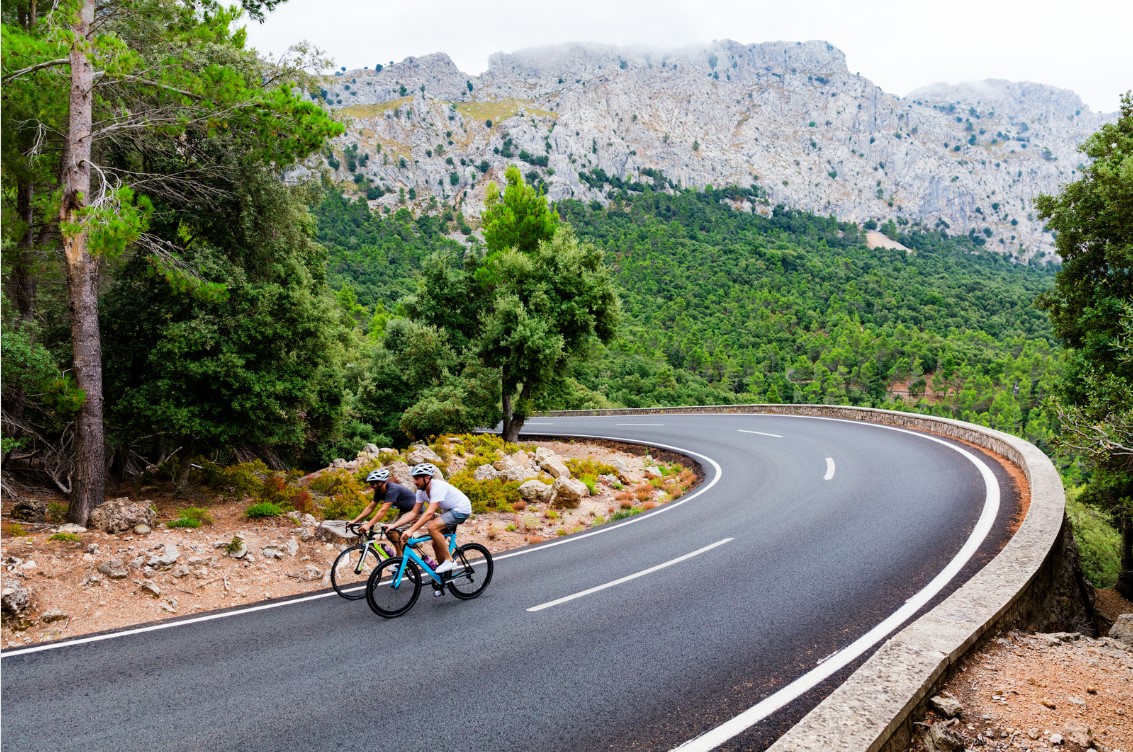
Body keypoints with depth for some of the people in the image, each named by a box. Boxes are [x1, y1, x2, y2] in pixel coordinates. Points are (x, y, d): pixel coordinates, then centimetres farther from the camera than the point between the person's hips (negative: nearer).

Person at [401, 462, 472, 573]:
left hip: (461, 509, -9)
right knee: (436, 544, 6)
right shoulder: (421, 491, -5)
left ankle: (449, 560, -15)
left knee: (432, 527, -26)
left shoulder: (438, 487, -30)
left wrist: (411, 530, -44)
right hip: (449, 510, 9)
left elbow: (429, 513, -39)